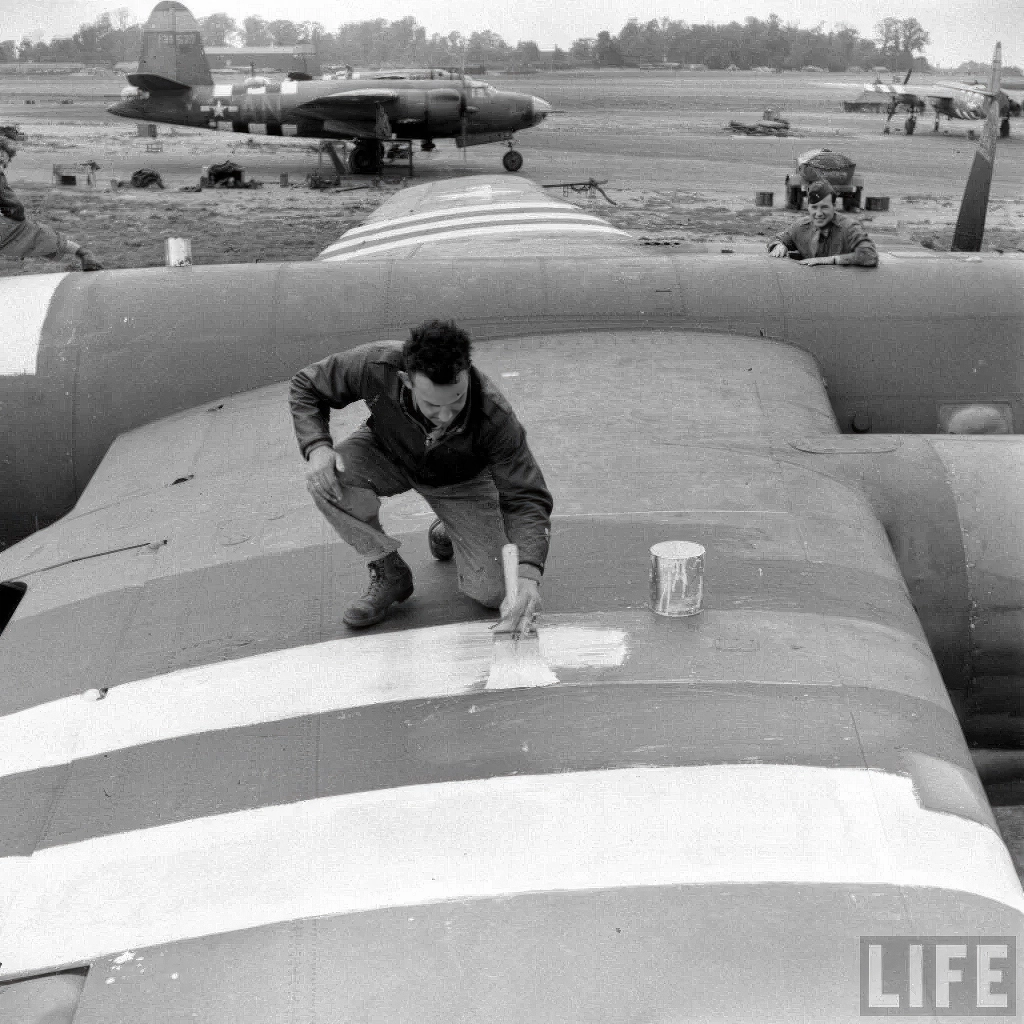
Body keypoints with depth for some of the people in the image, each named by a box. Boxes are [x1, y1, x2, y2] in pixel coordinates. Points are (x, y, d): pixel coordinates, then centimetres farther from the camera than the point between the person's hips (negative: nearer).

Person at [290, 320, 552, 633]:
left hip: (460, 481, -1)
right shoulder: (376, 365, -37)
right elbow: (305, 387, -17)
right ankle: (388, 573, -8)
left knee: (493, 594, -11)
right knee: (328, 478, -33)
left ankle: (446, 533, 24)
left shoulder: (494, 416, -38)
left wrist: (529, 575, -47)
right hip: (388, 453, 1)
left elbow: (526, 499, -32)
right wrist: (317, 447, -35)